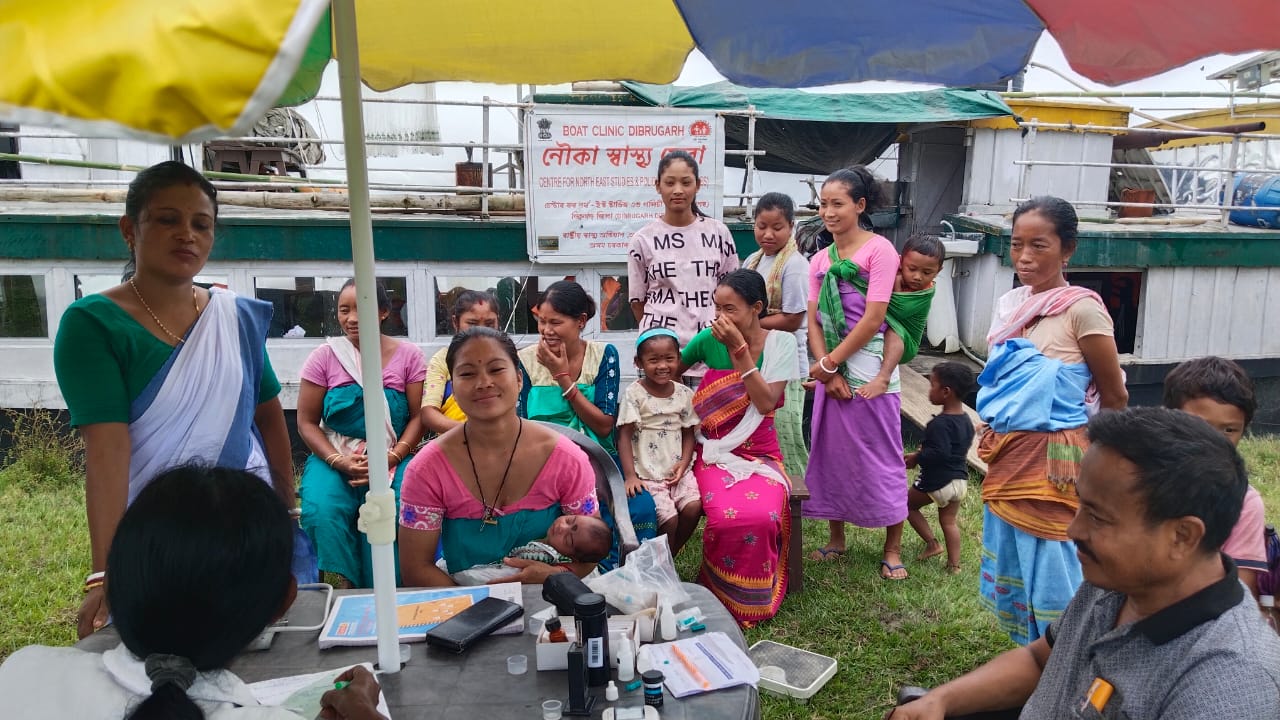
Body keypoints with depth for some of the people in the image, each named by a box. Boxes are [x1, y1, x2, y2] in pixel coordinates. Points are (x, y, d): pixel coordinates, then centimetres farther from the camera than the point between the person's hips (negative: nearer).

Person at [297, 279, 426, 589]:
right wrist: (339, 462, -13)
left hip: (393, 458, -1)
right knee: (321, 511, -28)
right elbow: (307, 422, 3)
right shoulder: (324, 356, 4)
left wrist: (391, 458, -16)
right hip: (333, 456, 1)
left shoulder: (408, 355, 2)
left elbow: (418, 416, 0)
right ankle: (346, 587, -7)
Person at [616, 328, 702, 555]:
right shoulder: (634, 393, -7)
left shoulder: (684, 394, 6)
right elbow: (624, 436, -9)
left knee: (693, 507, -19)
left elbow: (688, 433, 12)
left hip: (677, 471, 4)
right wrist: (630, 476, -17)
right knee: (669, 518, -18)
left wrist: (684, 462, -7)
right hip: (647, 473, -4)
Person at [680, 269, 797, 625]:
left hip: (761, 455, 0)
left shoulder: (781, 342, -2)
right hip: (715, 454, 0)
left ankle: (753, 602, -3)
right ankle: (722, 599, -2)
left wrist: (739, 348, -18)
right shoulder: (708, 340, -1)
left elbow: (766, 402, -15)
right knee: (726, 516, -32)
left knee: (762, 516, -32)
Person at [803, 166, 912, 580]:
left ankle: (892, 549, 16)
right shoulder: (820, 260, 10)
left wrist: (828, 362, -12)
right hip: (831, 370, 6)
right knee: (831, 452, 12)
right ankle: (835, 537, 27)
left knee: (882, 457, 2)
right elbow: (813, 321, 5)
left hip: (871, 369, -6)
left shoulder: (879, 250, -8)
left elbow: (873, 318, -15)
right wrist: (829, 371, -8)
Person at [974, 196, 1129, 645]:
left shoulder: (1082, 309, -15)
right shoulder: (1009, 303, 5)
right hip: (1007, 455, 8)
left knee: (1051, 569, 2)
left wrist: (1094, 457, 4)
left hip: (1052, 459, -7)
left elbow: (1114, 397, -6)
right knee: (1009, 562, 17)